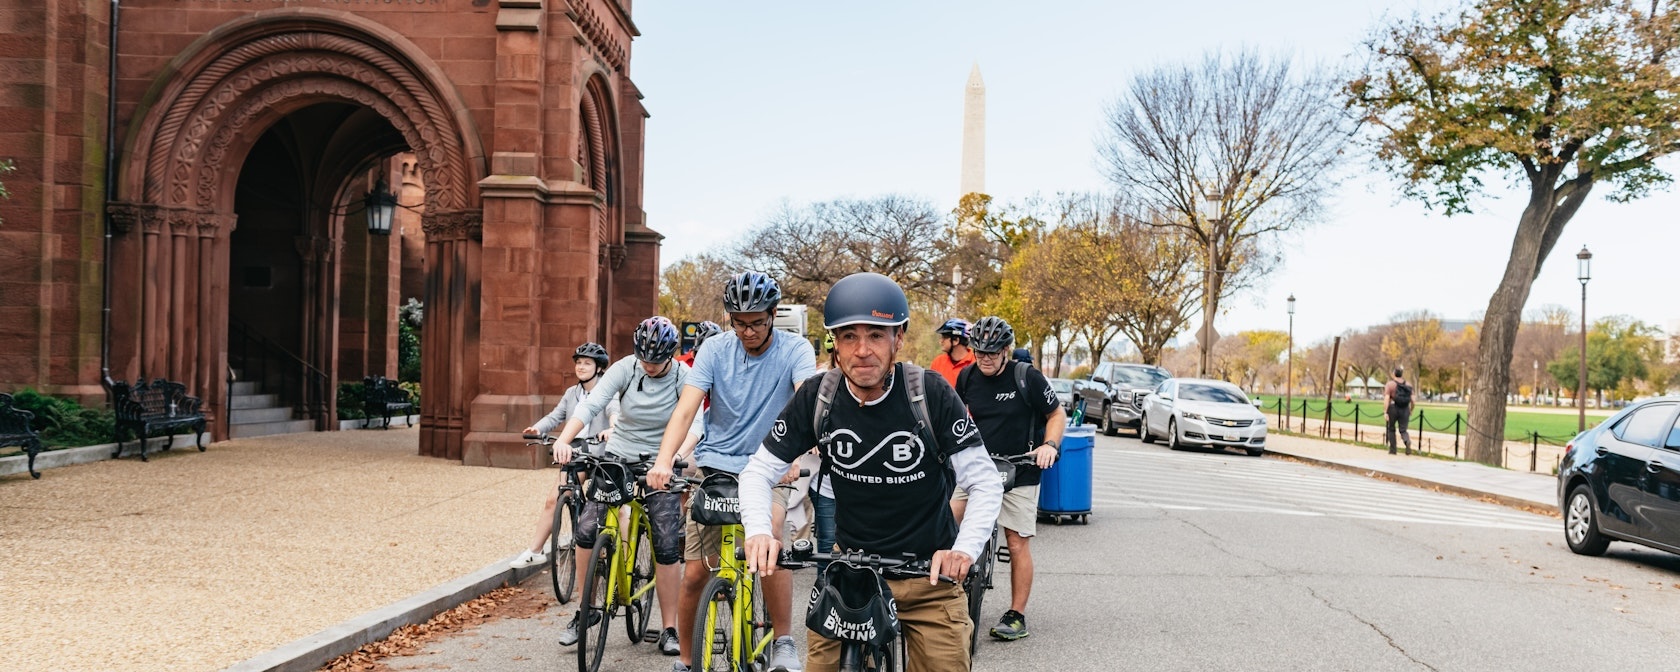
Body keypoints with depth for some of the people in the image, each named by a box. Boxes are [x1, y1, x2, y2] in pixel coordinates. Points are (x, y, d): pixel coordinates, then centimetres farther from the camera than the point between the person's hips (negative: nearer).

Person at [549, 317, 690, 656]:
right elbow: (591, 404, -22)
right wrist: (564, 440, -38)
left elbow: (688, 423, -22)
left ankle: (669, 630, 6)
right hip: (618, 456, 1)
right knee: (587, 530, -11)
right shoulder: (625, 368, -10)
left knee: (667, 546, -8)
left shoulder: (684, 377, -12)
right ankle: (585, 610, 10)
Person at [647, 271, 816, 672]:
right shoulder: (715, 348, -5)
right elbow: (686, 407, -15)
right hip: (715, 466, 2)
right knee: (695, 573, -1)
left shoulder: (795, 350, -9)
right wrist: (664, 461, -31)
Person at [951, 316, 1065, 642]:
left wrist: (1050, 445, -18)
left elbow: (1057, 413, -2)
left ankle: (1017, 616, 8)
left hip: (1019, 472, -3)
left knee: (1017, 543, -3)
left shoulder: (1027, 377, -10)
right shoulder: (967, 377, 2)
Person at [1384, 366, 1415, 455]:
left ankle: (1392, 449, 18)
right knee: (1403, 430, 4)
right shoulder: (1408, 385, 6)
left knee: (1391, 429, 16)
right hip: (1405, 410, 2)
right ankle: (1407, 441, -28)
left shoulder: (1390, 384, -5)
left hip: (1393, 409, -2)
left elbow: (1386, 399, -14)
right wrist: (1411, 410, 19)